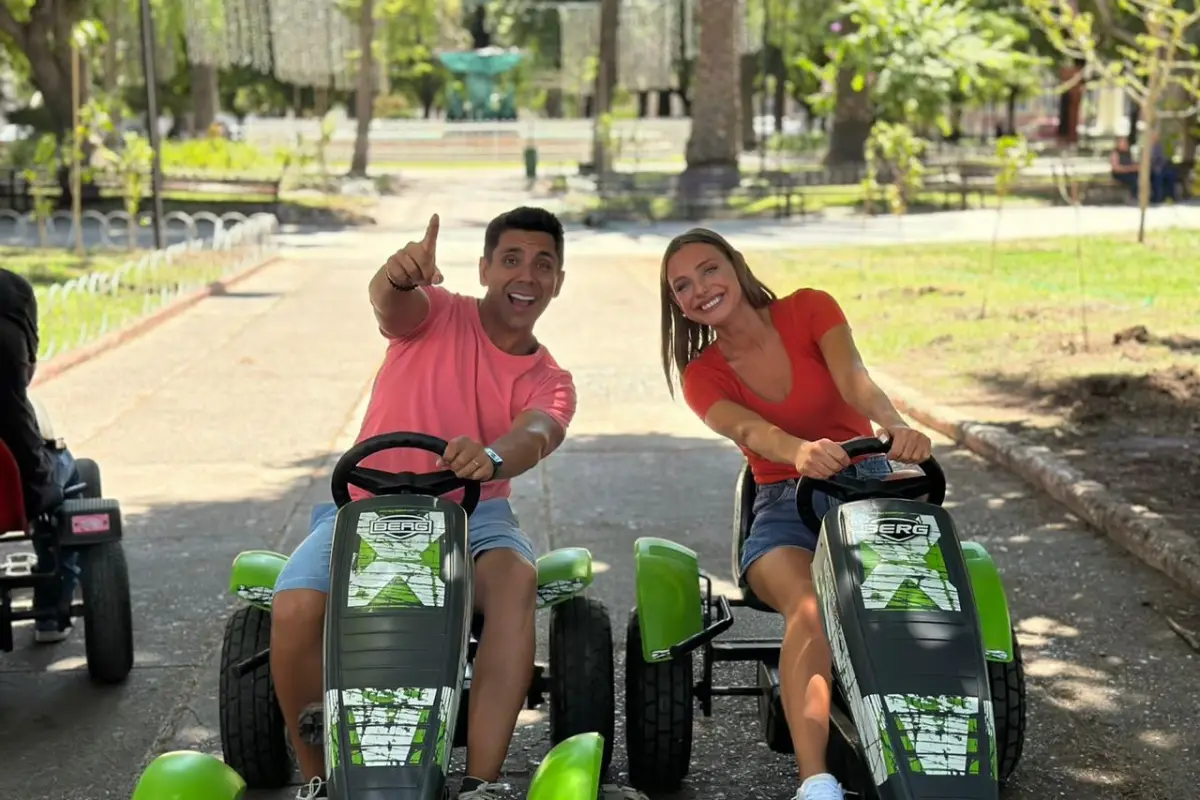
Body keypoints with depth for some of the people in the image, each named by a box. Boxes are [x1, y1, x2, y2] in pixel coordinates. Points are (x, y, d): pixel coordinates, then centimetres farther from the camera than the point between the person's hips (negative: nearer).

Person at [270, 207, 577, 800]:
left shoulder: (549, 383, 5)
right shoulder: (437, 315, 3)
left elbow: (536, 435, -18)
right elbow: (390, 303, -22)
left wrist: (492, 457, -43)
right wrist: (399, 276, -47)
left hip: (470, 513, 1)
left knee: (516, 576, -34)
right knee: (293, 609, -28)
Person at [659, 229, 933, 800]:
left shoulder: (809, 309, 1)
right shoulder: (702, 376, 2)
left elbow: (854, 379, -19)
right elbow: (748, 431, -21)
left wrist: (896, 428, -43)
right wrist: (801, 451, -46)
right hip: (783, 505, -1)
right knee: (811, 611, -34)